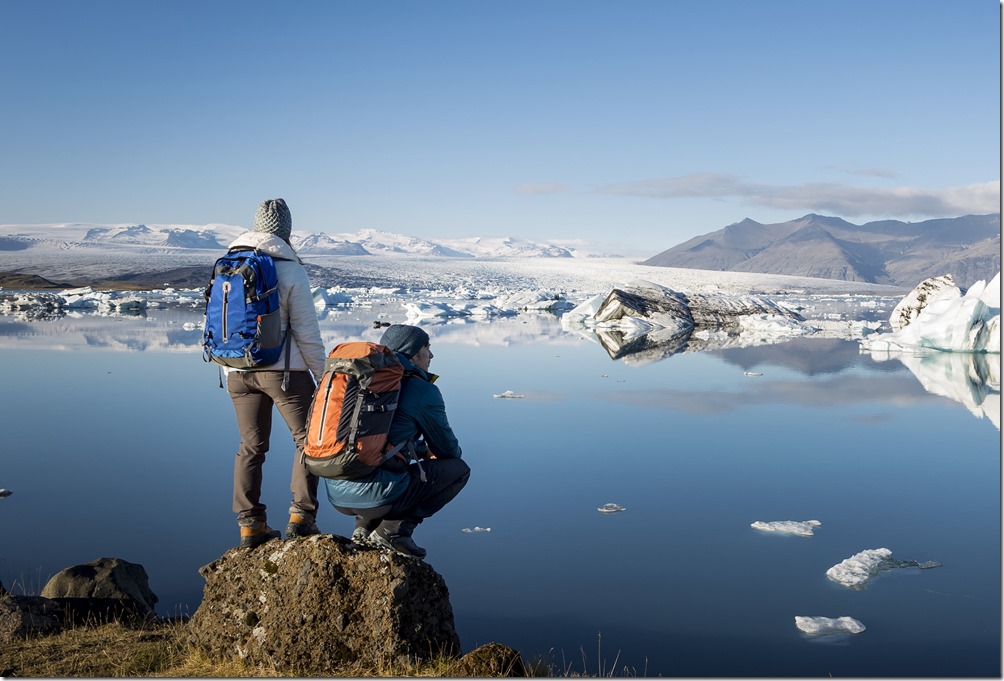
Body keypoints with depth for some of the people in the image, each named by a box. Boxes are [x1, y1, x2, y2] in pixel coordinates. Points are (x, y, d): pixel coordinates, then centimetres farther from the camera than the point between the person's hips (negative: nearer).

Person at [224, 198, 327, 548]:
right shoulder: (291, 270, -9)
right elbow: (307, 331, -9)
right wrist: (323, 376, 0)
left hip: (238, 371, 5)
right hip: (283, 369, -5)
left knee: (251, 447, 13)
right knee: (308, 440, 9)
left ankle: (249, 524, 13)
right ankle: (301, 514, 3)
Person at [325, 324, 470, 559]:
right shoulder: (424, 392, -3)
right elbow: (449, 450, 9)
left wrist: (422, 450, 37)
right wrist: (431, 454, 32)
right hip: (375, 496, -8)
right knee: (458, 469, 9)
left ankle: (364, 527, 16)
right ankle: (394, 530, 0)